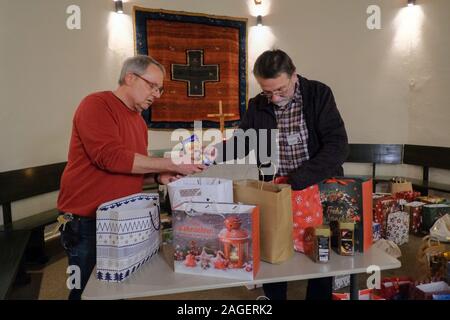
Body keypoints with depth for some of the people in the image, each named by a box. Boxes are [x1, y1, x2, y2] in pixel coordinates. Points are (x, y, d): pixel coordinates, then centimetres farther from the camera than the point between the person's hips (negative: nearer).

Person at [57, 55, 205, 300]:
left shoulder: (139, 121, 10)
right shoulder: (96, 105, -12)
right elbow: (111, 157, -25)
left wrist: (159, 177, -3)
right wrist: (171, 164, -21)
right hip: (86, 223, -7)